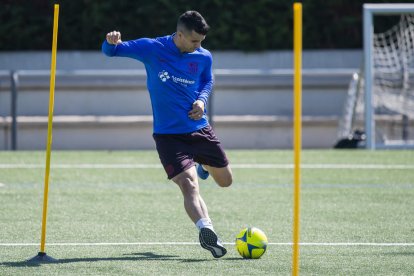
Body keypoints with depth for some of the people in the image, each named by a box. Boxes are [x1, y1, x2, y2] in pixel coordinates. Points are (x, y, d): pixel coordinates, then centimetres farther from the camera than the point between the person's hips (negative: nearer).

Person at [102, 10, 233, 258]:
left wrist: (202, 100, -3)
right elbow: (111, 51, -4)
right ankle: (206, 229, -40)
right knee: (189, 185, -24)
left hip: (200, 130, 4)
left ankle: (203, 165, 50)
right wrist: (112, 43, -29)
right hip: (168, 134, -4)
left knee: (225, 180, 18)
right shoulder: (151, 49, -10)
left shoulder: (204, 57, 0)